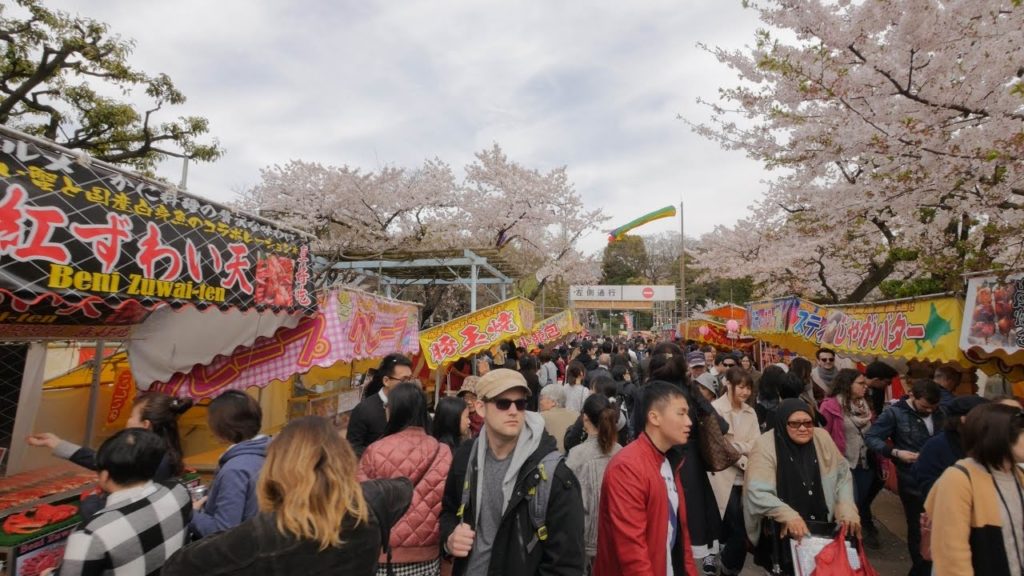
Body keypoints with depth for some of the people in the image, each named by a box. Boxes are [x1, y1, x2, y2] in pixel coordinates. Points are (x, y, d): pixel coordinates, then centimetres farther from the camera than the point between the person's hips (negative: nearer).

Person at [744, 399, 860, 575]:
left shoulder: (822, 437, 0)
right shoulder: (765, 445, -16)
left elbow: (842, 474, 8)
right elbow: (757, 492, -21)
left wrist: (847, 509, -5)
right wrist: (789, 516, -32)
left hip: (823, 524, 5)